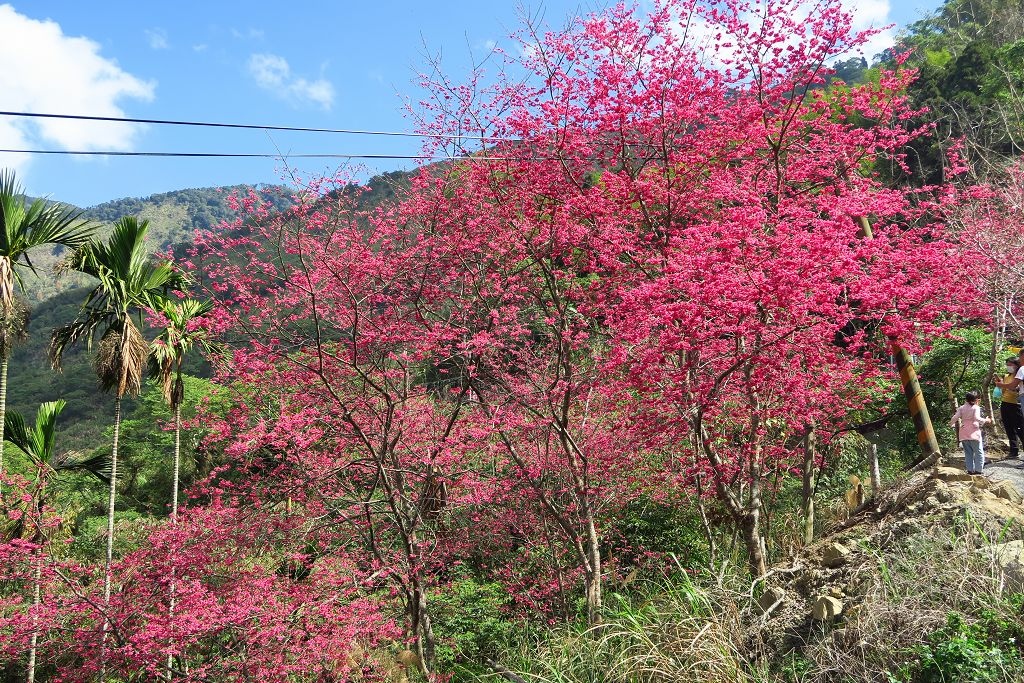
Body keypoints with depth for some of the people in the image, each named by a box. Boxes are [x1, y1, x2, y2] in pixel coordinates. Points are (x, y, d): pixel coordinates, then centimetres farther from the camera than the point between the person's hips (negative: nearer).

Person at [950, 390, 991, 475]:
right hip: (974, 433, -4)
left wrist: (951, 424, 18)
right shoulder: (976, 408, -5)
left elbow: (955, 417, 1)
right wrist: (985, 420, -5)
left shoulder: (961, 408, 7)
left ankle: (970, 470, 10)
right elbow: (977, 418, -19)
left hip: (963, 435, 5)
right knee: (979, 452, 4)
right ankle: (978, 470, -1)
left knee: (968, 453, 11)